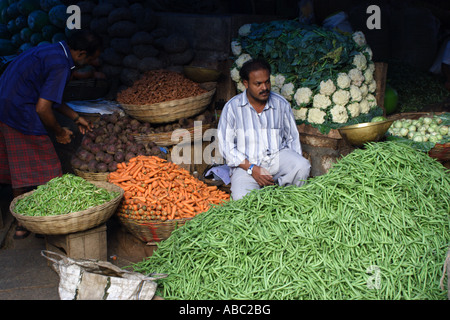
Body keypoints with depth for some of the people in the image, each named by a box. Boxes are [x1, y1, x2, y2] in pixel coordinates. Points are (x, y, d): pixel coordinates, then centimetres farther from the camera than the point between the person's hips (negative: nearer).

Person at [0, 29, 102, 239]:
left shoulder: (52, 51, 13)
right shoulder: (60, 66, -17)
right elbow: (43, 109, -21)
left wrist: (76, 117, 26)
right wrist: (59, 132, -4)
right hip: (21, 116, -10)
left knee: (19, 170, 17)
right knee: (44, 172, 2)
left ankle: (22, 223, 27)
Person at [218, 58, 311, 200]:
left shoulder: (281, 103, 8)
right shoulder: (232, 107, -1)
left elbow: (293, 138, 15)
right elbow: (226, 145, -4)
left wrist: (296, 166, -1)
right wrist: (252, 168, -15)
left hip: (278, 157, 3)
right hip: (246, 163, -2)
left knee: (303, 166, -28)